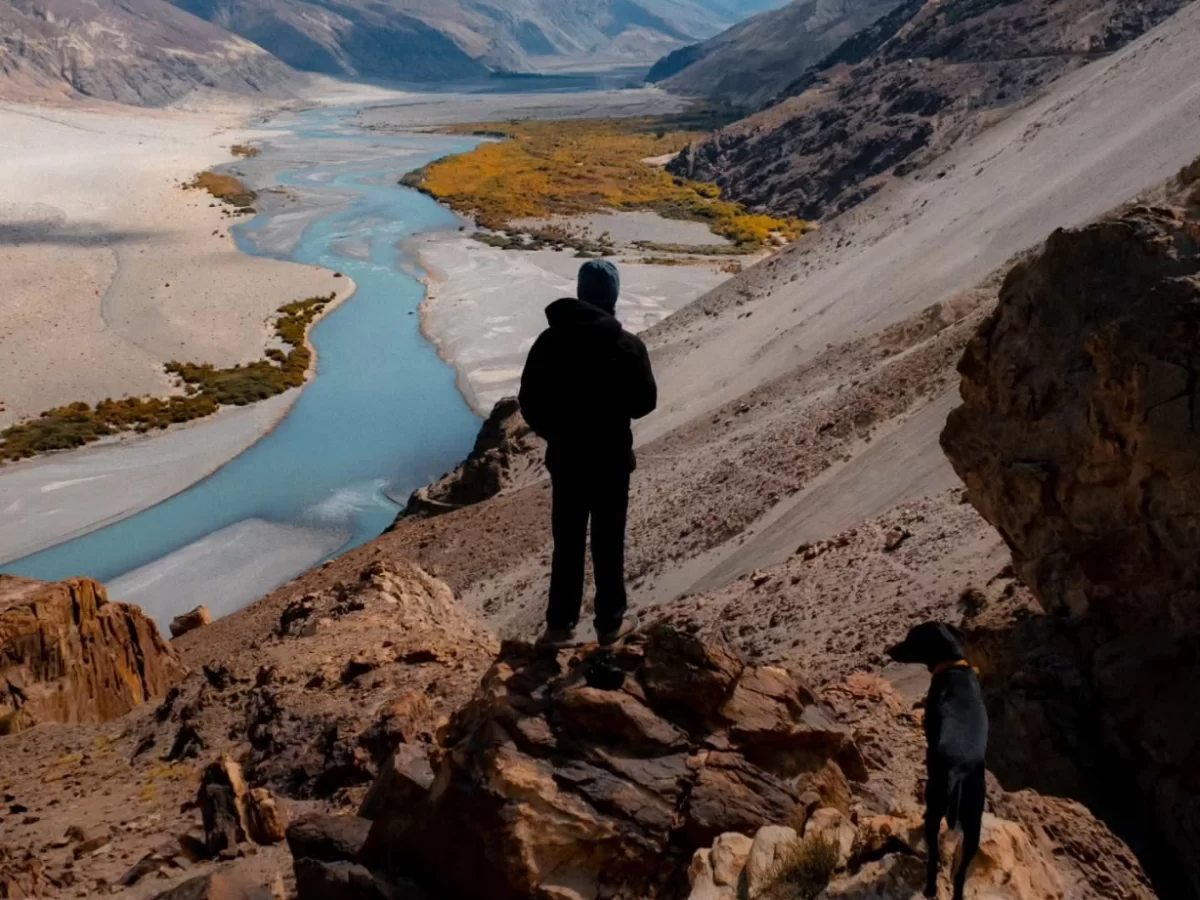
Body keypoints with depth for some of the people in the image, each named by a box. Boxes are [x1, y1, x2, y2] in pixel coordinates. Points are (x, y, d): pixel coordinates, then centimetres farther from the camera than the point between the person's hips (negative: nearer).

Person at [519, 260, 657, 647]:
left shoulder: (549, 341, -6)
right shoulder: (627, 346, -15)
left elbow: (529, 401, -2)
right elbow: (644, 402, -7)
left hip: (564, 458, 3)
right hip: (610, 459, -3)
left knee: (567, 543, 13)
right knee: (608, 542, 10)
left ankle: (560, 623, 19)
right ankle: (611, 621, 21)